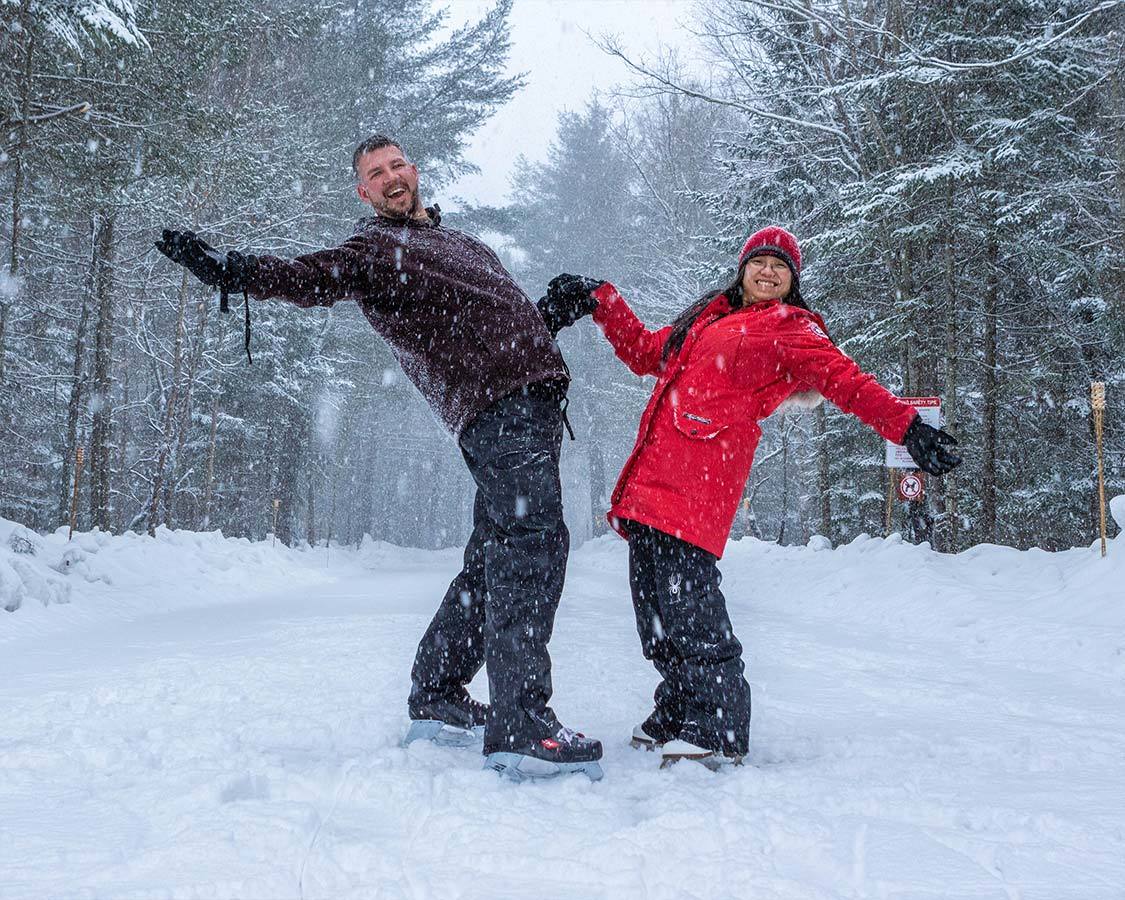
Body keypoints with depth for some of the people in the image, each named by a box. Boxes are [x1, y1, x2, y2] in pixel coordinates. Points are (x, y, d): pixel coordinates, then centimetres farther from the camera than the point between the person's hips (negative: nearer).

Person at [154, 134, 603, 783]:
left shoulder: (454, 239, 30)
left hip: (535, 401, 8)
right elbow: (305, 278, -11)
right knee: (532, 542, -21)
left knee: (497, 556, 11)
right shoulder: (372, 251, 5)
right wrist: (229, 268, -26)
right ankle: (521, 722, -25)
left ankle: (436, 696, 21)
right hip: (498, 406, -8)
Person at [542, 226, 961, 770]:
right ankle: (675, 717, 16)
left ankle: (716, 733, -7)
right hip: (652, 473, 7)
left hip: (702, 476, -7)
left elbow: (849, 384, 1)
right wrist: (599, 301, 35)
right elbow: (644, 353, 38)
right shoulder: (709, 316, 28)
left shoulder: (792, 328, 9)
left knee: (687, 604, -15)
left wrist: (907, 428, -10)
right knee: (654, 608, 6)